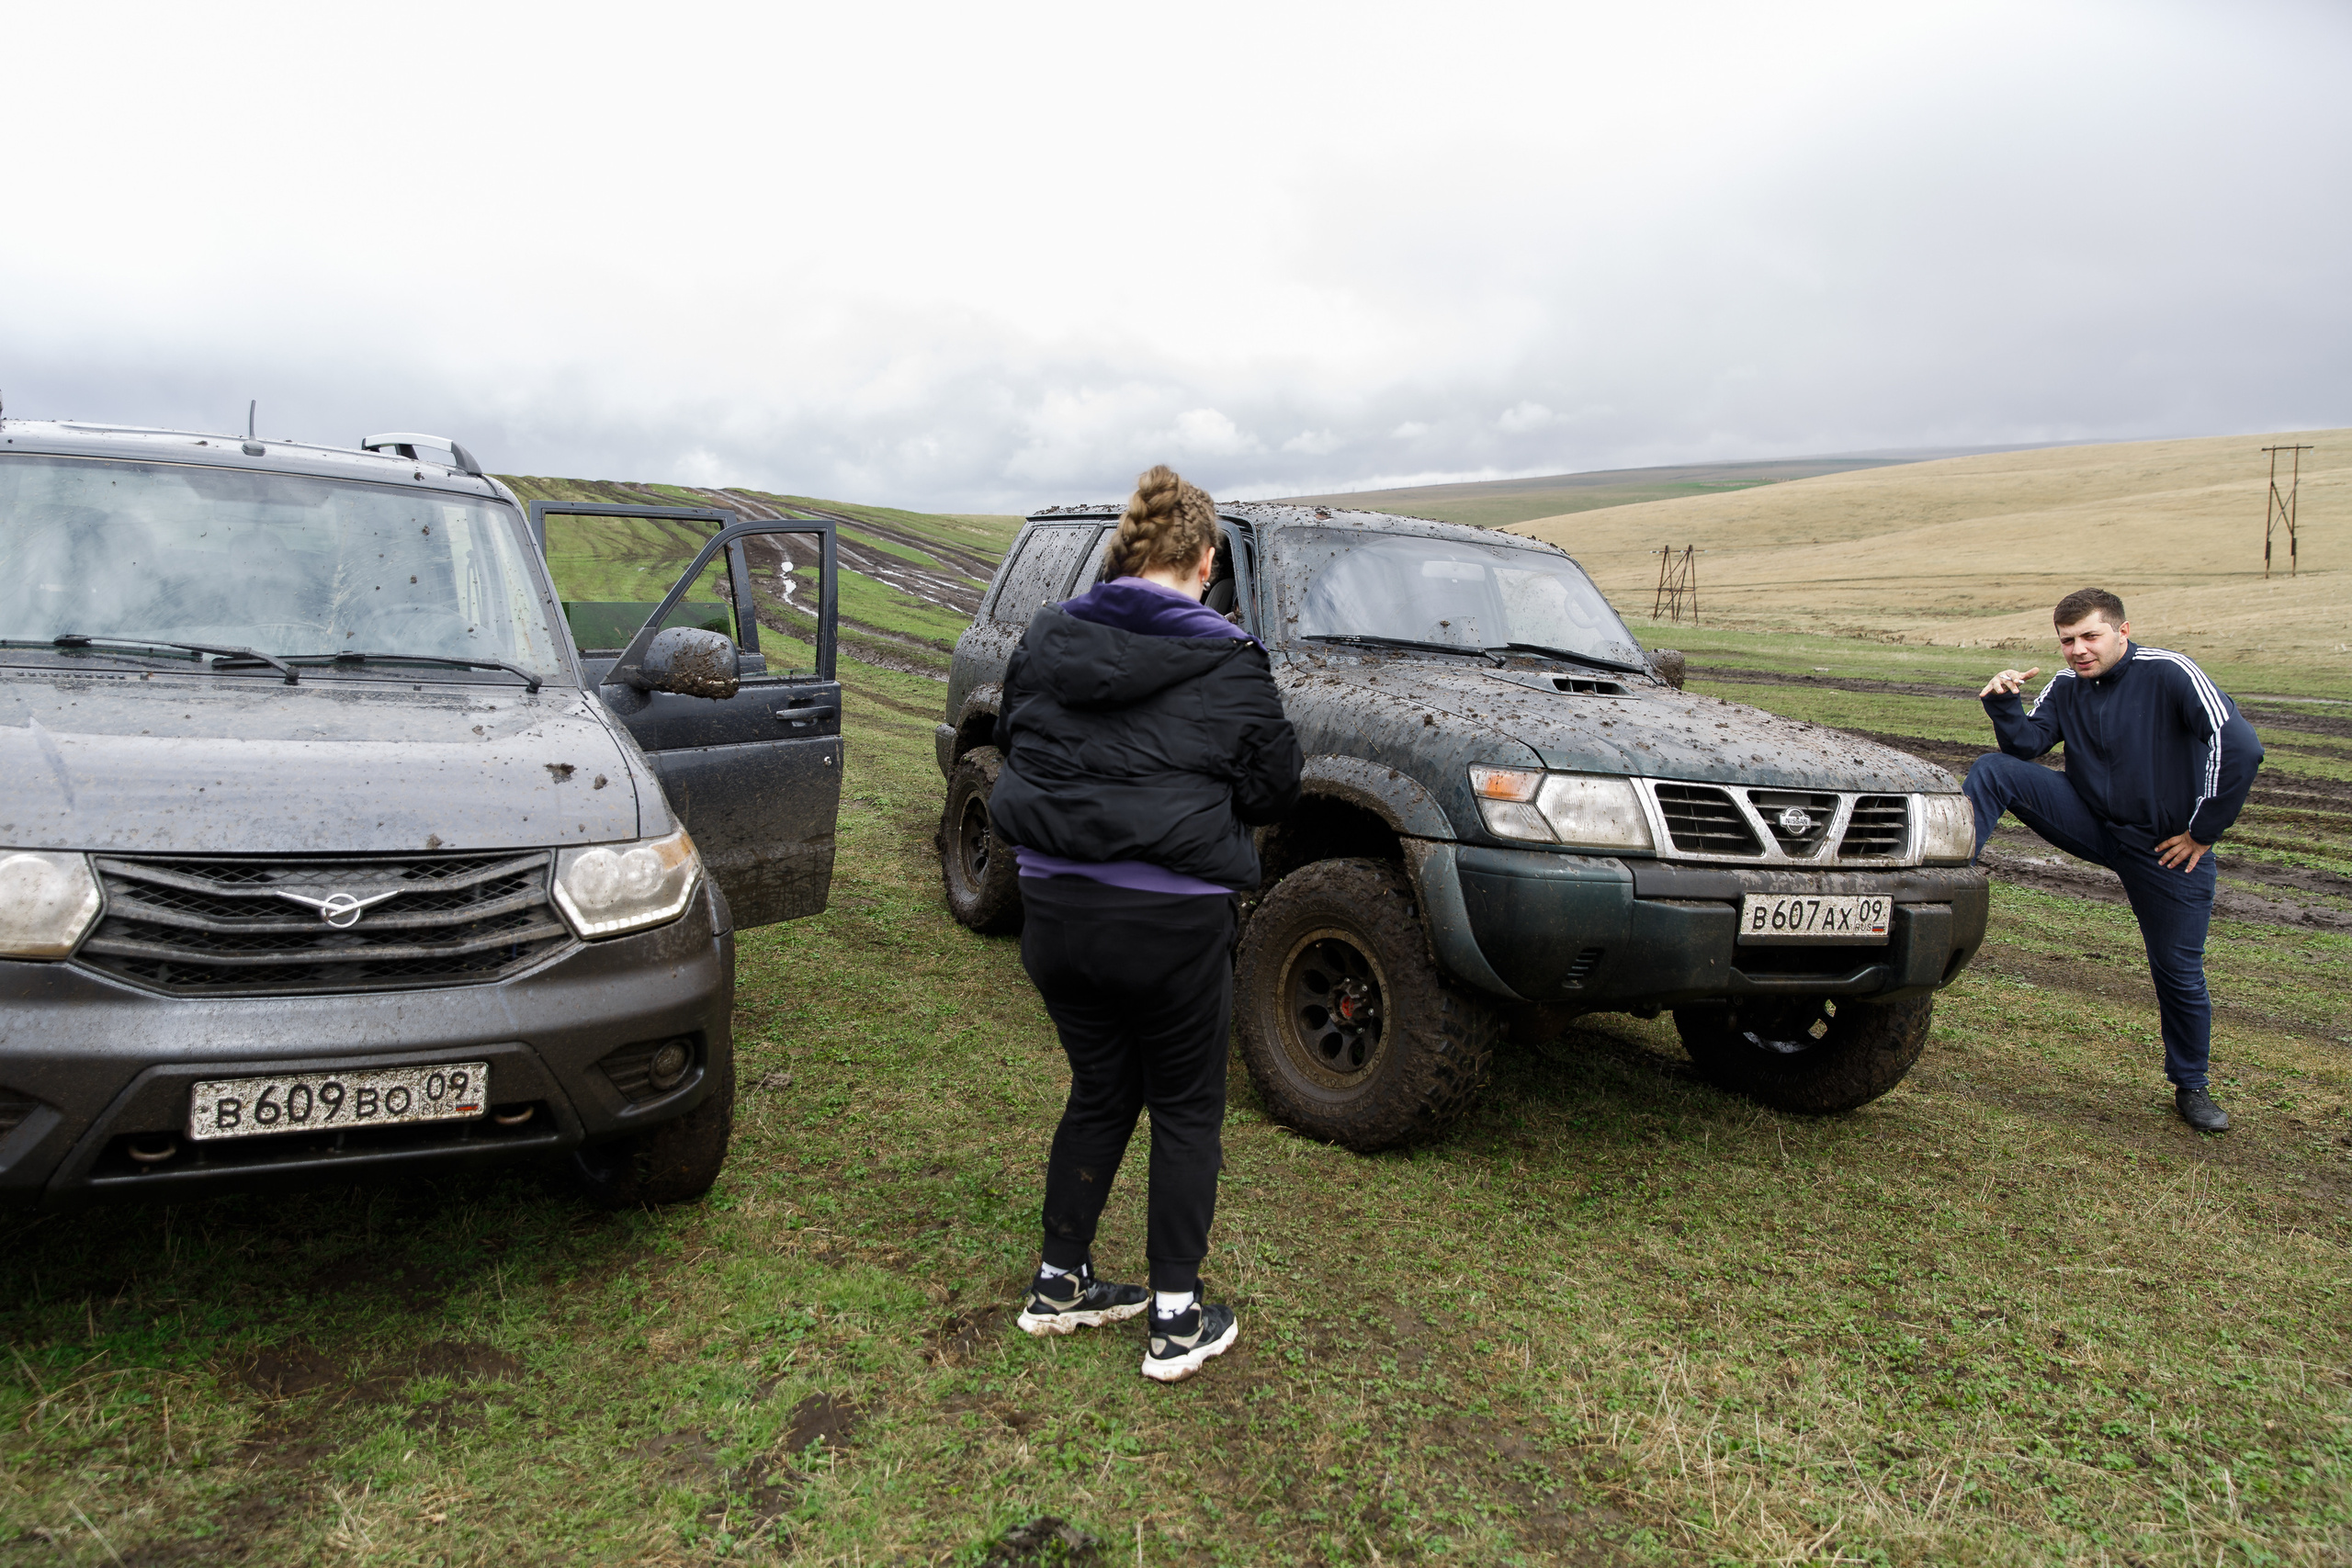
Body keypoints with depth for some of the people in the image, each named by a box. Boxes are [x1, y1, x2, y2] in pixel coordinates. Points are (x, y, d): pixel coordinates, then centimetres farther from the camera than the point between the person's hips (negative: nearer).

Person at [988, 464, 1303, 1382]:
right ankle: (1177, 1318, 20)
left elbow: (1011, 740, 15)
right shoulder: (1226, 661, -10)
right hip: (1172, 920, -4)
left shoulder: (1046, 638, 2)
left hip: (1055, 910, 5)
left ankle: (1059, 1285, 32)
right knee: (1186, 1109, 13)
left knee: (1099, 1092, 21)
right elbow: (1274, 789, -1)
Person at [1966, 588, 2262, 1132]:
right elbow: (2025, 745, -4)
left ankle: (2191, 1086, 28)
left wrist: (2203, 831, -18)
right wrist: (2003, 704, -23)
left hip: (2166, 847, -4)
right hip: (2093, 824, 4)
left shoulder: (2168, 674, -18)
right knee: (1992, 771, -18)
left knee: (2179, 972, 6)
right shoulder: (2067, 687, 0)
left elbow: (2240, 748, -24)